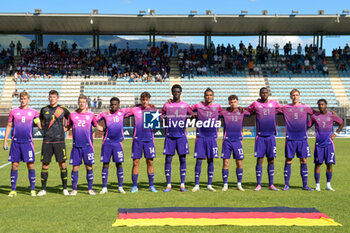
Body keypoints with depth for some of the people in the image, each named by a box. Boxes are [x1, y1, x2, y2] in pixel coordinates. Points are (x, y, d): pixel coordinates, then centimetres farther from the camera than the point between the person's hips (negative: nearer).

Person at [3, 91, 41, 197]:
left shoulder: (33, 112, 6)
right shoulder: (13, 111, 8)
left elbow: (40, 126, 6)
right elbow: (9, 126, 11)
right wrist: (5, 140, 6)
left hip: (28, 142, -1)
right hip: (16, 142, 1)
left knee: (30, 165, -3)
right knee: (14, 165, 2)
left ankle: (32, 189, 6)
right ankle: (13, 190, 11)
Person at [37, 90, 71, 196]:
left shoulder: (63, 109, 3)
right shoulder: (44, 109, 9)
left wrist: (66, 128, 5)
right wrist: (44, 128, 13)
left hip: (59, 141, -1)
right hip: (47, 141, 2)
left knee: (62, 164, -3)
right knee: (45, 164, 2)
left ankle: (65, 188, 8)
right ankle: (43, 189, 12)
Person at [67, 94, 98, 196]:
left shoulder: (91, 115, 4)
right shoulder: (72, 115, 7)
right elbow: (68, 127, 18)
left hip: (87, 145, -1)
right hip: (76, 145, 1)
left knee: (89, 166, 1)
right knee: (75, 167, 2)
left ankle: (90, 189, 13)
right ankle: (74, 189, 13)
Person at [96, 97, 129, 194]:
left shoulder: (122, 112, 6)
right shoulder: (105, 114, 4)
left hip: (118, 142, 0)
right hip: (107, 142, 0)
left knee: (119, 164, 2)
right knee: (105, 164, 2)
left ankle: (120, 187, 12)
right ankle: (104, 187, 10)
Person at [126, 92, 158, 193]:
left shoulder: (152, 109, 6)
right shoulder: (135, 110, 3)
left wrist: (155, 109, -14)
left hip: (149, 139, 1)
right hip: (137, 139, -1)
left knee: (150, 162, 3)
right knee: (136, 162, 0)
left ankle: (151, 186, 12)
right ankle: (134, 186, 8)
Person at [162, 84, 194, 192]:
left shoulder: (185, 105, 6)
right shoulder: (167, 105, 6)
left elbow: (193, 115, 15)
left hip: (181, 136, 0)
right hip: (169, 136, 0)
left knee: (182, 159, 0)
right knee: (168, 159, -1)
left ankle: (182, 185, 6)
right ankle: (168, 185, 6)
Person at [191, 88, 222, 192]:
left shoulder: (217, 107, 7)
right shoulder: (198, 106, 3)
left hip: (212, 137, 1)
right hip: (200, 136, -1)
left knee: (210, 160, 4)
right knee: (199, 160, -2)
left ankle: (209, 185, 12)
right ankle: (196, 185, 6)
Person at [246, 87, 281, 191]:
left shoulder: (274, 103, 9)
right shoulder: (255, 104, 6)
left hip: (271, 135, 2)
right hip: (260, 136, -2)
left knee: (271, 160, 4)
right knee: (259, 160, -2)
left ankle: (271, 185, 11)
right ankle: (259, 185, 4)